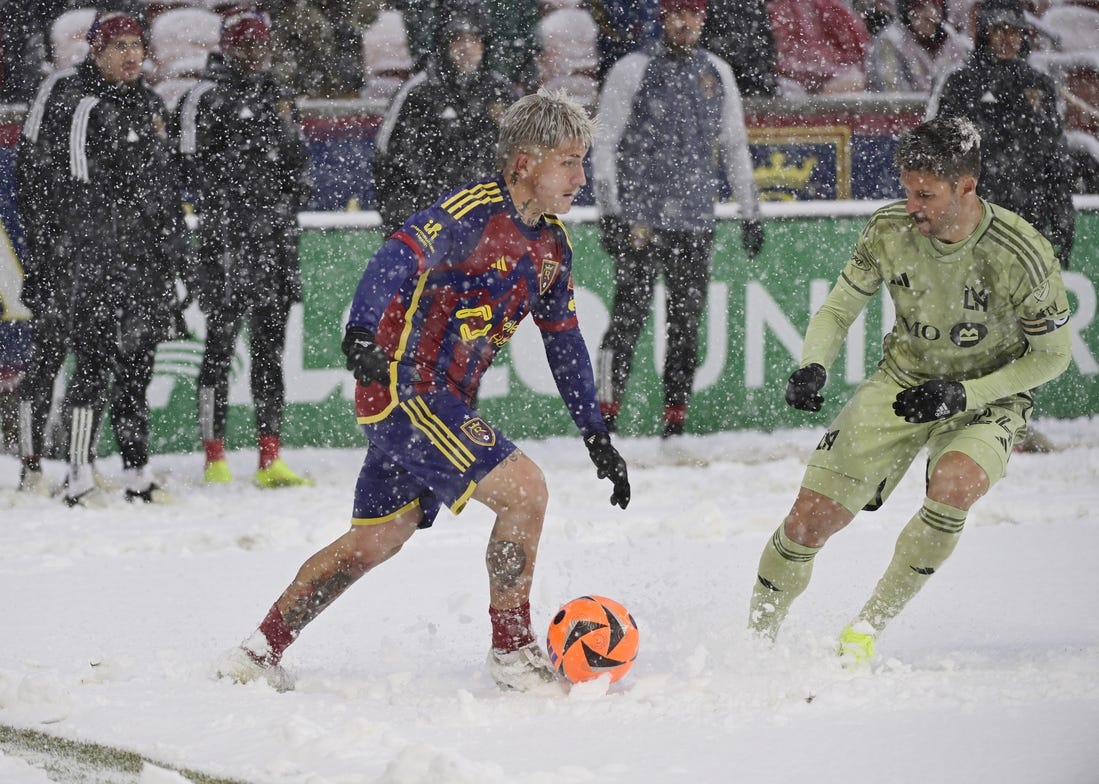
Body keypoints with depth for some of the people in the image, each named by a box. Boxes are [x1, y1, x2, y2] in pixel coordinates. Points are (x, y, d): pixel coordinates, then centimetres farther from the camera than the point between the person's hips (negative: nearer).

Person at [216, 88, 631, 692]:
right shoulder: (472, 213, -18)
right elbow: (399, 258, -33)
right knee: (524, 489, -17)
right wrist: (362, 333, -51)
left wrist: (596, 434, 19)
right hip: (405, 388, -10)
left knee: (377, 540, 16)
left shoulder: (551, 241, 10)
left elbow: (563, 338, 20)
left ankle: (259, 652, 26)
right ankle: (512, 651, -4)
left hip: (445, 402, 10)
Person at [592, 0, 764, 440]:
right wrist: (610, 212, -9)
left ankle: (675, 424, 11)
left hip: (696, 222, 5)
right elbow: (604, 144, -2)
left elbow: (735, 147, 20)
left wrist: (750, 214, 18)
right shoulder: (634, 71, -1)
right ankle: (604, 419, -11)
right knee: (630, 316, -12)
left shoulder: (717, 73, 13)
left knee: (687, 323, 4)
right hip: (641, 217, -4)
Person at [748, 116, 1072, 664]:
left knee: (952, 485, -35)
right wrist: (813, 367, -22)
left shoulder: (1022, 257, -25)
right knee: (811, 517, -7)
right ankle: (756, 635, 19)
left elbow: (1051, 356, -12)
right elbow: (838, 309, -1)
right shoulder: (889, 230, -15)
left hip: (987, 399, -3)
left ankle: (868, 627, -17)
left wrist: (963, 393, -22)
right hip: (903, 382, 3)